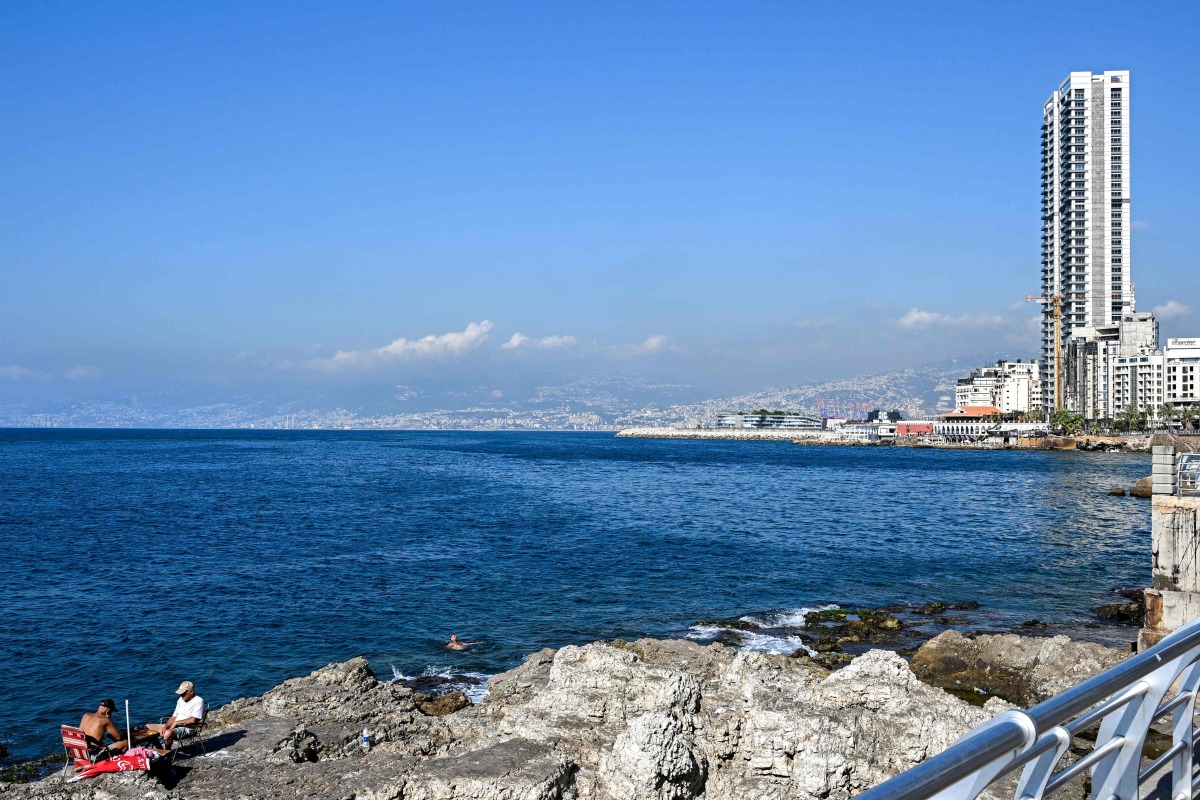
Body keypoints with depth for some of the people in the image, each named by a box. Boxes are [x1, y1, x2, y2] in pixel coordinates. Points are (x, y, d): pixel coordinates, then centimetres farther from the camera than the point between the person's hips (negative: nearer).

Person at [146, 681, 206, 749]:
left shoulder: (198, 701, -11)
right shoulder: (181, 700, 14)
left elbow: (193, 720, -19)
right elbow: (174, 717, 13)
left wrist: (176, 722, -11)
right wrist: (165, 726, -6)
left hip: (186, 728, -9)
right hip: (174, 726, 9)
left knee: (168, 733, -38)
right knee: (148, 727, 5)